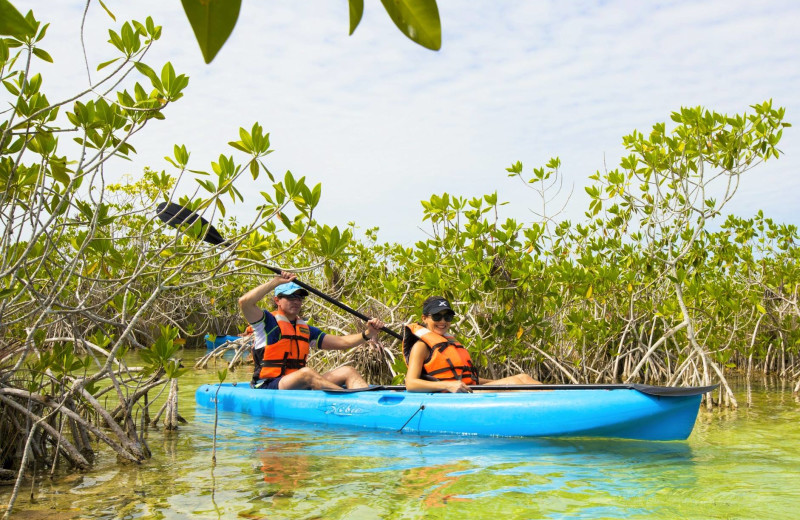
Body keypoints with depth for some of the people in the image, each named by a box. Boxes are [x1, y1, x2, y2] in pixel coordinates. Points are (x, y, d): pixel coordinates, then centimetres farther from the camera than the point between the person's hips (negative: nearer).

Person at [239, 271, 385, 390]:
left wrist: (367, 334, -4)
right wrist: (277, 281, -14)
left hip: (300, 388, 7)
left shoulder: (306, 330, 21)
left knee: (347, 371, -10)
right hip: (268, 388, -7)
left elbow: (341, 342, 14)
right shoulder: (268, 322, 3)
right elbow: (245, 302, -17)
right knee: (307, 373, -35)